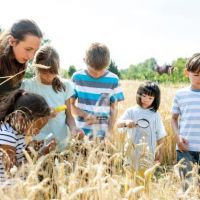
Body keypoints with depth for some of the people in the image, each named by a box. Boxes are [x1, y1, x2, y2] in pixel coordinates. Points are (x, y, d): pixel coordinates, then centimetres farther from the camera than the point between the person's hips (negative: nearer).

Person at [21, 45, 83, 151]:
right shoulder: (28, 86, -6)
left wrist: (73, 128, -16)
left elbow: (68, 114, 4)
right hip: (37, 142, -2)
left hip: (61, 141, 2)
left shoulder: (65, 85, 1)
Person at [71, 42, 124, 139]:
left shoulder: (113, 80, -4)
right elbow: (71, 104, 3)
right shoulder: (77, 77, -2)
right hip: (81, 131, 1)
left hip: (102, 132, -1)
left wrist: (110, 131, -6)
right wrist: (85, 115, -15)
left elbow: (114, 108, 3)